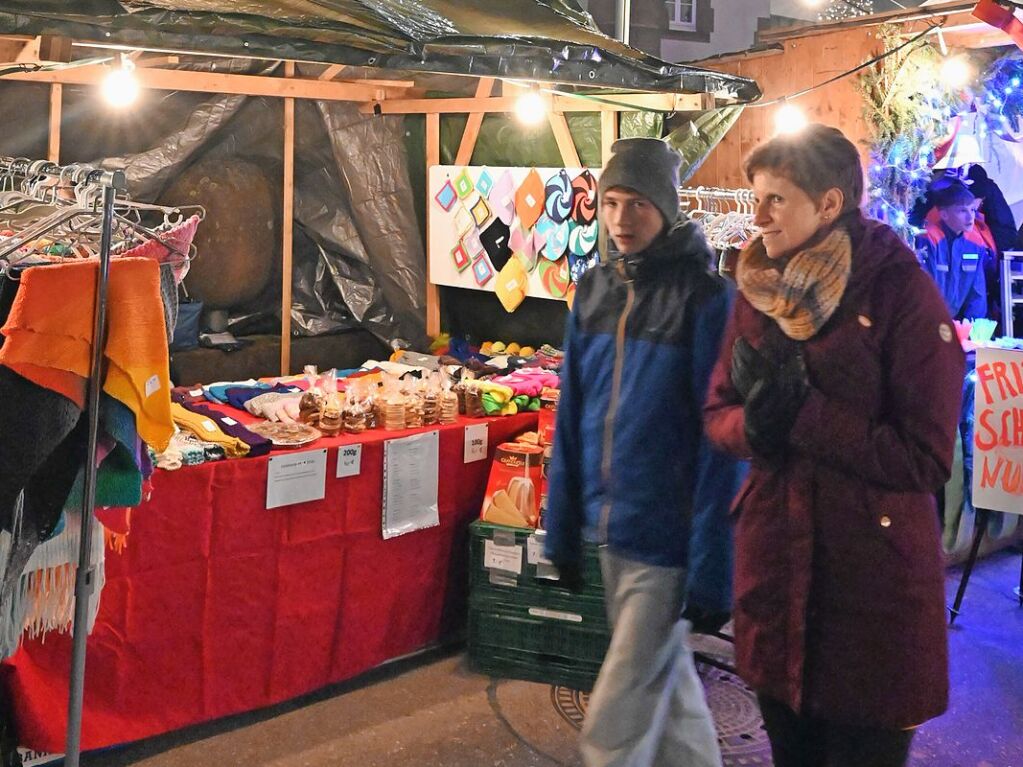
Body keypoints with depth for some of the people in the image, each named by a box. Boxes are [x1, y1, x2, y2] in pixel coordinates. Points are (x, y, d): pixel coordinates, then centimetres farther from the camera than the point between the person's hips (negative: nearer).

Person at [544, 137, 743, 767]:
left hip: (669, 538, -6)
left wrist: (713, 564, -15)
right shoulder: (596, 289, 6)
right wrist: (563, 523, 11)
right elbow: (573, 414, 11)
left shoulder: (706, 297, -12)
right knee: (665, 682, 22)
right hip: (612, 527, 6)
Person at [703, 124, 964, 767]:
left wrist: (802, 415, -20)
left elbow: (927, 460, -16)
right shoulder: (758, 291, 5)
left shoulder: (902, 291, -13)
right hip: (774, 568, 5)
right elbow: (718, 414, 9)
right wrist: (754, 426, -14)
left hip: (874, 576, -5)